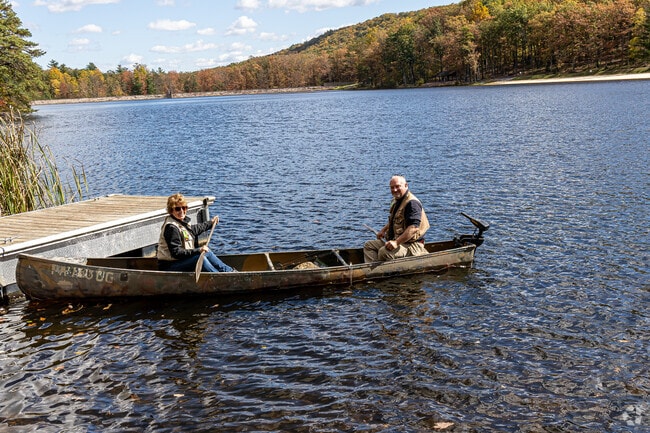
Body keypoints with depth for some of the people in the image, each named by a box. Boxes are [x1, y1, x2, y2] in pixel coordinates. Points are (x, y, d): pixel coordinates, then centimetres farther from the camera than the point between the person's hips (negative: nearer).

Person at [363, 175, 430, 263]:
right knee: (369, 245, 4)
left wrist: (397, 242, -33)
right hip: (395, 240, 10)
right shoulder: (395, 201, 14)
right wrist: (383, 230, 19)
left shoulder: (412, 203, -18)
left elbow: (413, 228, -29)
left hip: (411, 245, -10)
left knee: (384, 252, -33)